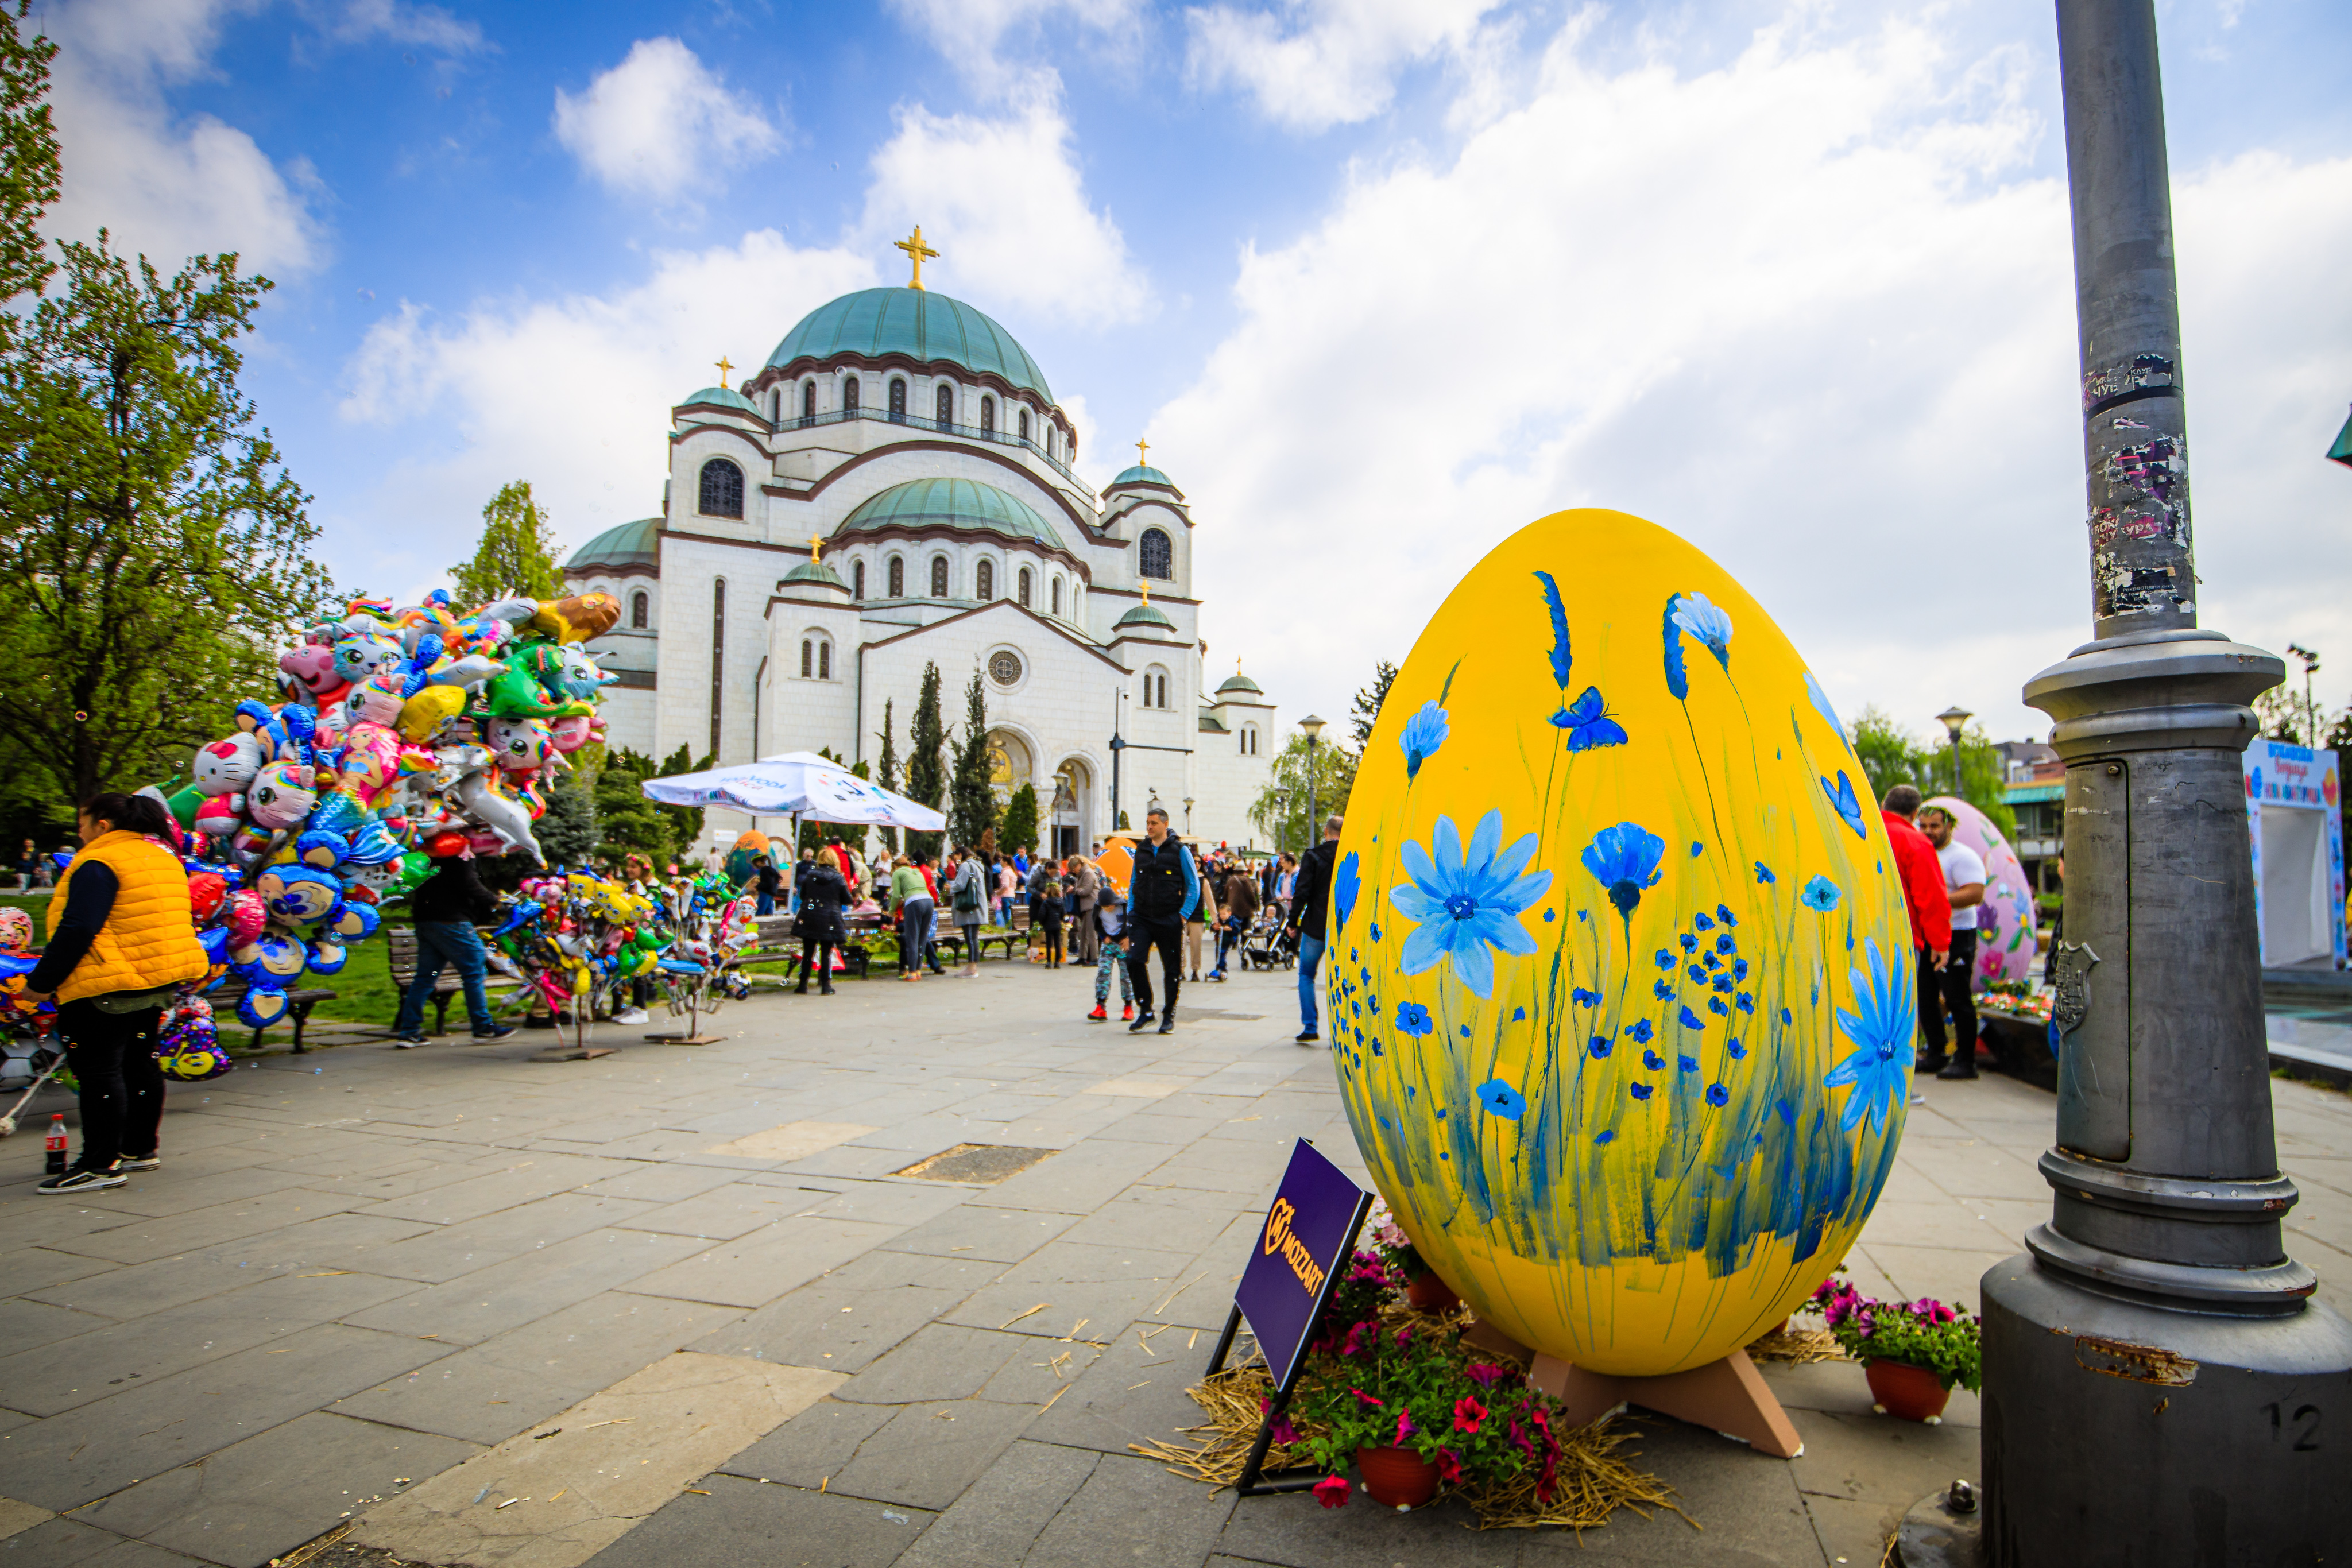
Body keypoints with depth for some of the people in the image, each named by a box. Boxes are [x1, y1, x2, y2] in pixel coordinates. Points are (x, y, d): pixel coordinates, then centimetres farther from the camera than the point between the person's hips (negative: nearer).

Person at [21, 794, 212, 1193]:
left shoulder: (98, 864, -15)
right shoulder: (162, 858, 13)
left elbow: (77, 930, -21)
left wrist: (41, 982, -14)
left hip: (107, 987, -9)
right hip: (159, 980, 9)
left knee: (99, 1071, -3)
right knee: (139, 1063, 17)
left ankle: (101, 1165, 0)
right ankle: (141, 1149, 25)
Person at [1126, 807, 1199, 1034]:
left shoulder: (1179, 850, -2)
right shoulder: (1141, 849, 11)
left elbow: (1194, 886, 0)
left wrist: (1184, 914, -9)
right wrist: (1131, 911, 9)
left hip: (1169, 920, -3)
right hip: (1142, 918, 3)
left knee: (1172, 968, 4)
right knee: (1134, 960, -12)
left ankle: (1169, 1015, 19)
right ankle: (1145, 1011, 3)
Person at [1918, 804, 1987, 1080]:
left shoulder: (1963, 856, -8)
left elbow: (1975, 893, -20)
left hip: (1956, 936, -8)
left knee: (1958, 999, -5)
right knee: (1925, 998, 11)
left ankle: (1966, 1061, 2)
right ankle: (1936, 1055, 21)